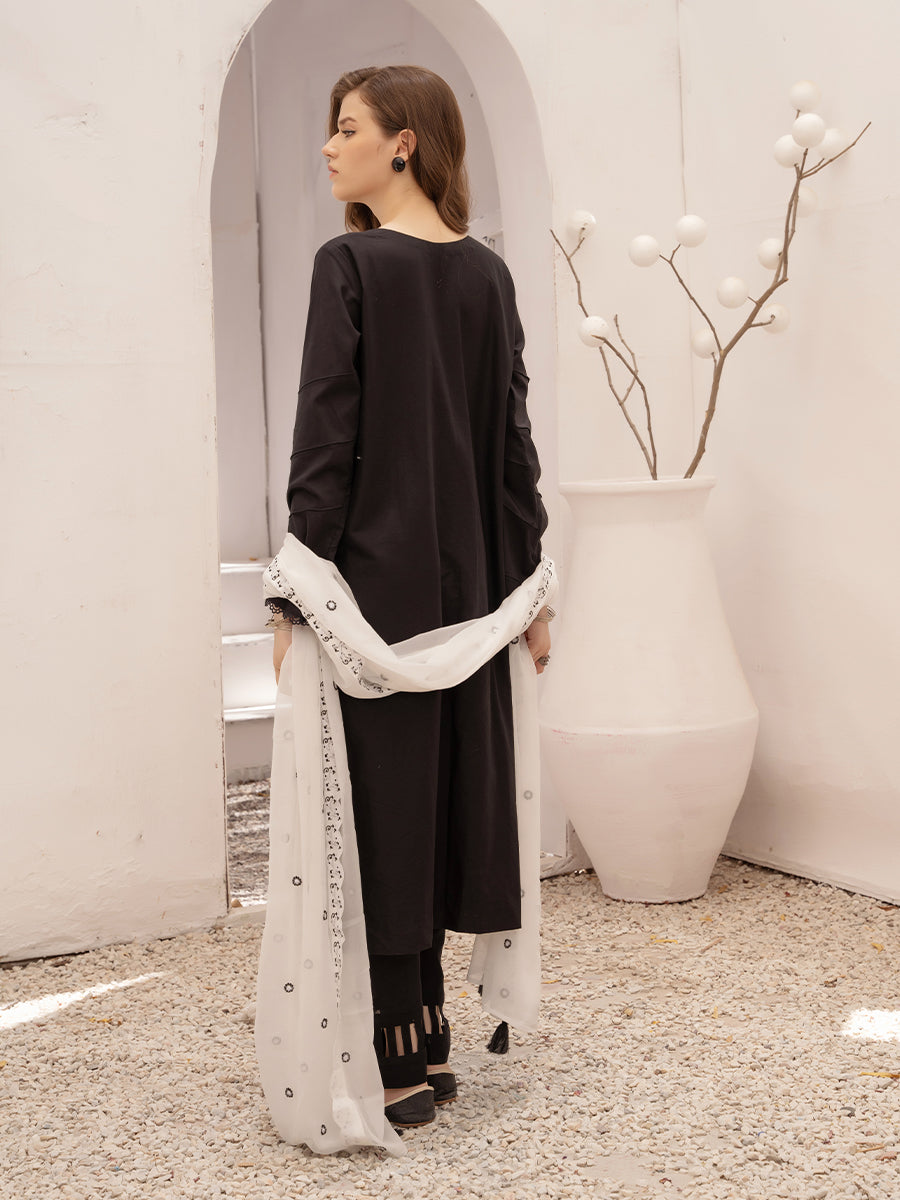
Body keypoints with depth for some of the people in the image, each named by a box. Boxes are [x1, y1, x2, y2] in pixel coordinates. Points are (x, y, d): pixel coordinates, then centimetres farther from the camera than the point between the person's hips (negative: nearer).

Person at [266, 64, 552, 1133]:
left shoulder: (351, 264, -9)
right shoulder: (488, 274, 9)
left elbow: (325, 439, -14)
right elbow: (512, 438, 9)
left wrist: (295, 594, -12)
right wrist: (527, 584, 14)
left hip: (373, 574, -6)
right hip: (465, 577, 6)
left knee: (381, 801, 1)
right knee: (443, 787, 13)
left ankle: (401, 1064, 7)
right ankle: (429, 1044, 24)